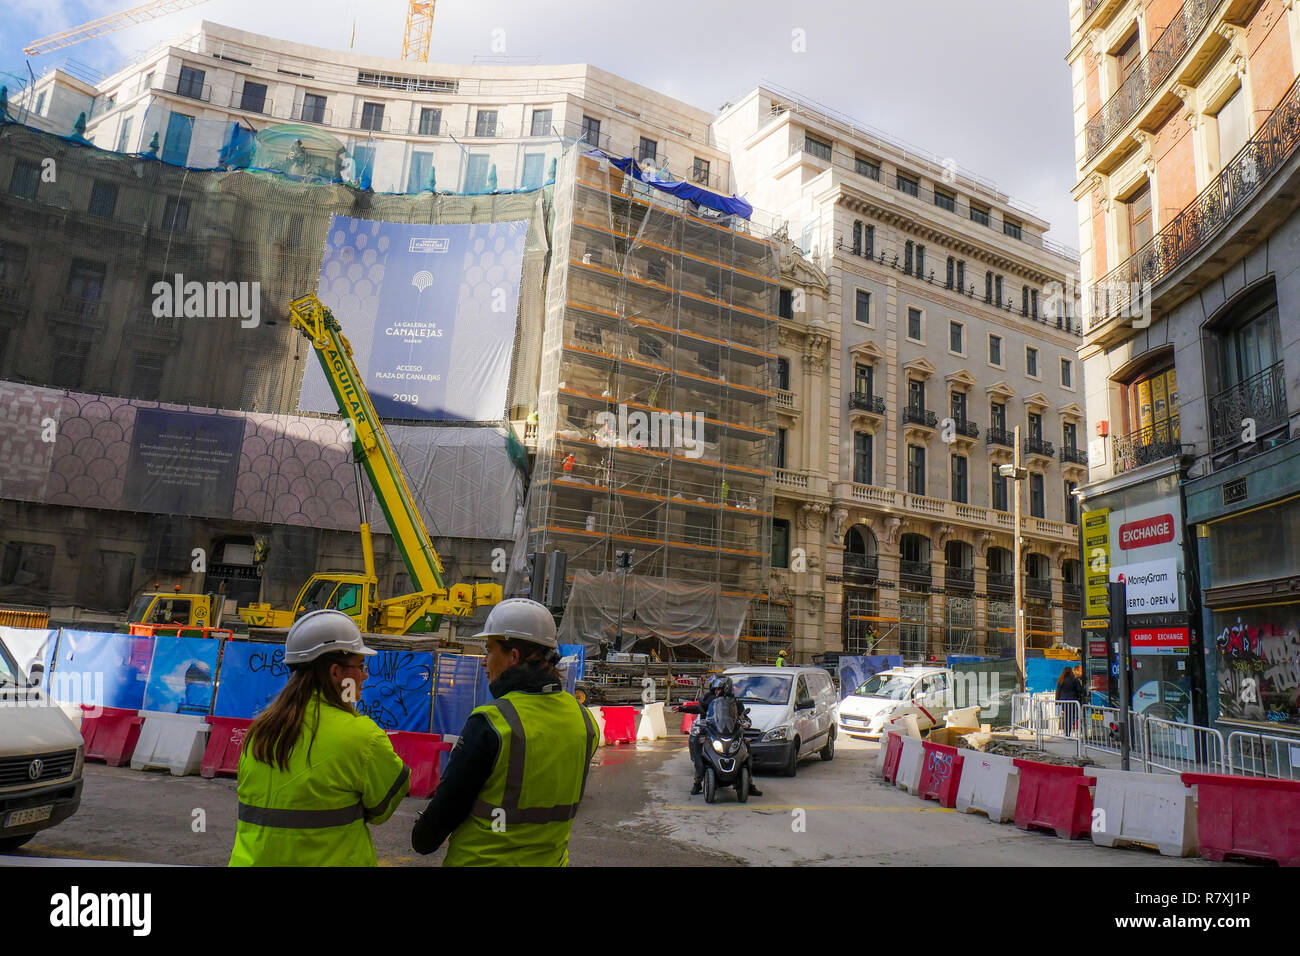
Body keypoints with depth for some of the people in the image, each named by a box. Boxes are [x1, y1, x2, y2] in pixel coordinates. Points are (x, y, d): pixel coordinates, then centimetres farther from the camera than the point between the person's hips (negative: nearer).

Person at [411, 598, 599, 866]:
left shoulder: (489, 724, -24)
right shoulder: (583, 721, -5)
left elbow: (449, 801, -14)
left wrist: (422, 840, 5)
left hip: (483, 860, -6)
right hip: (550, 859, 6)